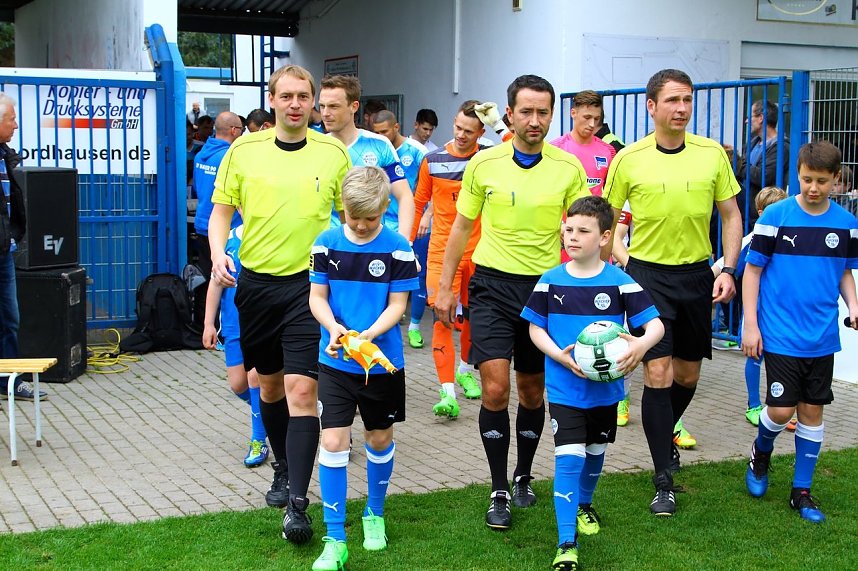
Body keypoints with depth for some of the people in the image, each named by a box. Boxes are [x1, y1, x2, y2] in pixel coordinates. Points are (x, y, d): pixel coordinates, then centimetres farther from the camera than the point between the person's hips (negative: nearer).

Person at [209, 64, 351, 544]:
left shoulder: (334, 153, 1)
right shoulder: (243, 150, 3)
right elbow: (222, 209, 7)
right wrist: (219, 252, -11)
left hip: (310, 282, -3)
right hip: (256, 281, 3)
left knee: (301, 389, -12)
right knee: (269, 383, 16)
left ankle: (297, 504, -10)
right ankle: (284, 469, 39)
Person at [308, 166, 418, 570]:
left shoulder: (397, 249, -8)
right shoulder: (327, 244, -3)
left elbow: (397, 305, -7)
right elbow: (317, 296, 0)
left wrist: (370, 333, -24)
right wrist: (334, 327, -19)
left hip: (382, 361, 0)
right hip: (335, 362, 0)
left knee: (380, 439, 15)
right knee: (332, 442, -6)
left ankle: (375, 515, 39)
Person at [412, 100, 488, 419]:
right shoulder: (433, 161, 0)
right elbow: (418, 203, 9)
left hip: (478, 252, 1)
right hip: (442, 251, -1)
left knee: (472, 314, 15)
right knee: (443, 317, -10)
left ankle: (465, 371, 39)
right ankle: (447, 392, -12)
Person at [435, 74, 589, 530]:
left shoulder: (568, 167, -3)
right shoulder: (484, 163, -2)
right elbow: (462, 226, 8)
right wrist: (444, 286, 7)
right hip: (493, 285, -1)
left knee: (532, 391, 12)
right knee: (495, 389, -10)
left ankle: (523, 477, 33)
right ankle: (499, 492, 3)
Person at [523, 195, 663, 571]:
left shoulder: (620, 282, -9)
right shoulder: (551, 280, -5)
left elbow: (656, 324, -11)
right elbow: (535, 328, 2)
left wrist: (642, 344, -33)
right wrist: (560, 356, -16)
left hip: (606, 388, 2)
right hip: (564, 388, -1)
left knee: (595, 452, 21)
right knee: (569, 458, -11)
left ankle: (583, 505, 50)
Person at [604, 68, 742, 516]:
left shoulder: (712, 153, -2)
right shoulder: (629, 158, -6)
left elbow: (731, 216, 6)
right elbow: (608, 219, 4)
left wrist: (728, 270, -4)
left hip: (696, 274, 3)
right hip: (647, 273, -3)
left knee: (687, 375, 12)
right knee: (658, 374, -9)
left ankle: (665, 436, 44)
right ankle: (663, 482, 0)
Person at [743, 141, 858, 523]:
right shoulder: (776, 216, -8)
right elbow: (752, 270, -3)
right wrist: (750, 324, -7)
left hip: (822, 337, 3)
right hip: (780, 334, -3)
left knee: (812, 411, 9)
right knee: (781, 409, -7)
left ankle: (801, 491, 22)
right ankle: (760, 453, 27)